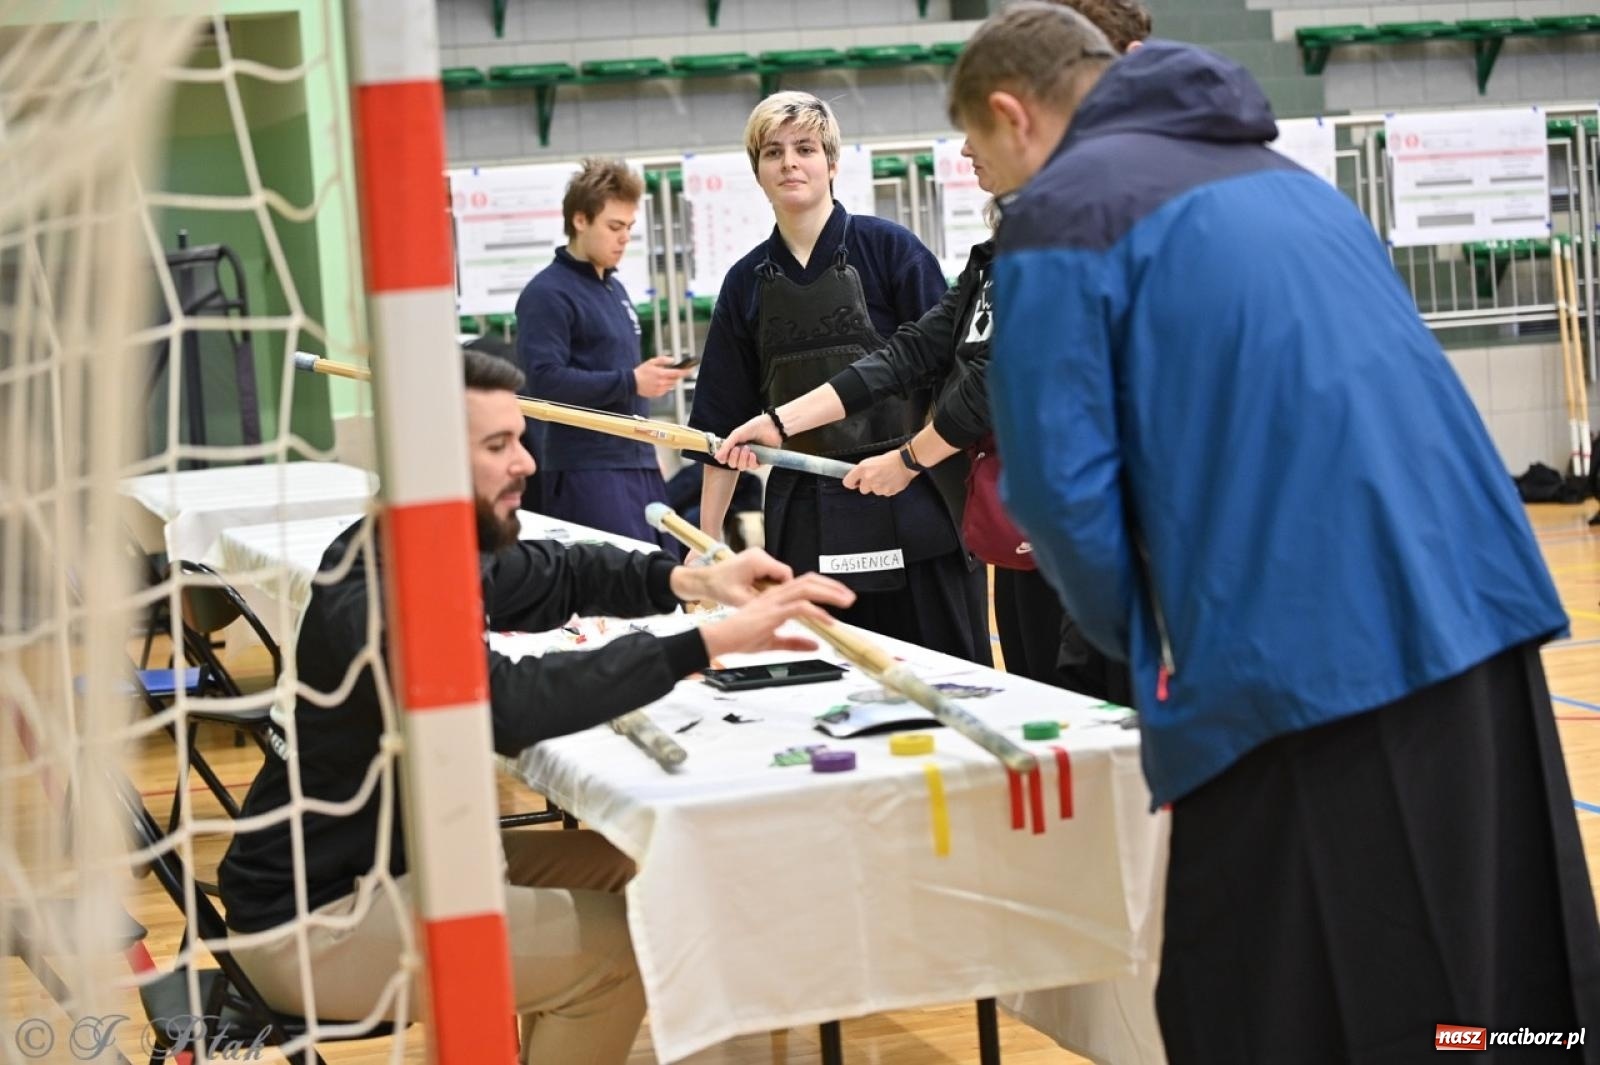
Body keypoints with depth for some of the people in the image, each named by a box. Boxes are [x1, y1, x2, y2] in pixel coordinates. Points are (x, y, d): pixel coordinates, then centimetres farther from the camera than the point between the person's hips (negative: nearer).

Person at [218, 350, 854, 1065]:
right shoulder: (372, 602, -28)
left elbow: (557, 575, 16)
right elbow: (509, 706, -41)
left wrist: (692, 581, -3)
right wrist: (705, 645, -40)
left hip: (397, 854, 10)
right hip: (315, 918, -10)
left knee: (623, 872, 8)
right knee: (617, 945, -15)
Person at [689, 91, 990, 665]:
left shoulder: (889, 249, -2)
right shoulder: (748, 281, 9)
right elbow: (725, 422, 13)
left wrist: (914, 458, -13)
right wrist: (707, 539, 10)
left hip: (910, 510, -3)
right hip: (805, 525, 3)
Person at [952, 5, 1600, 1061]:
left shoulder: (1060, 212, 0)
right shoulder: (1280, 174, 23)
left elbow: (1062, 485, -7)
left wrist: (1149, 642, 11)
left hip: (1304, 653, -8)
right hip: (1478, 605, 8)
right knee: (1506, 978, 14)